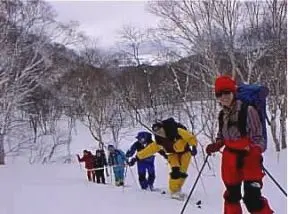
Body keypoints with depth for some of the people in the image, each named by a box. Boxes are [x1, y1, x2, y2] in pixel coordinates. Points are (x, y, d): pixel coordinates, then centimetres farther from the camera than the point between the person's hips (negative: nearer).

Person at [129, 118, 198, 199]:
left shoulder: (177, 131, -30)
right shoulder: (159, 141, -16)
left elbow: (191, 138, -24)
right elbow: (149, 149, -7)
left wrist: (194, 147, -40)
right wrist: (137, 157, -9)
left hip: (185, 152, -2)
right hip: (173, 154, 2)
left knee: (182, 173, -8)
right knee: (175, 172, -21)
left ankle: (177, 189, 13)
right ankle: (174, 191, -9)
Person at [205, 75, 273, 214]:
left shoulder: (247, 110, -14)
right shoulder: (222, 114, 6)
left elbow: (257, 136, -12)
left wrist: (255, 151, -29)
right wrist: (215, 146, 1)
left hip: (249, 157, -6)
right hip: (230, 158, 6)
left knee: (252, 198, -11)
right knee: (231, 194, 18)